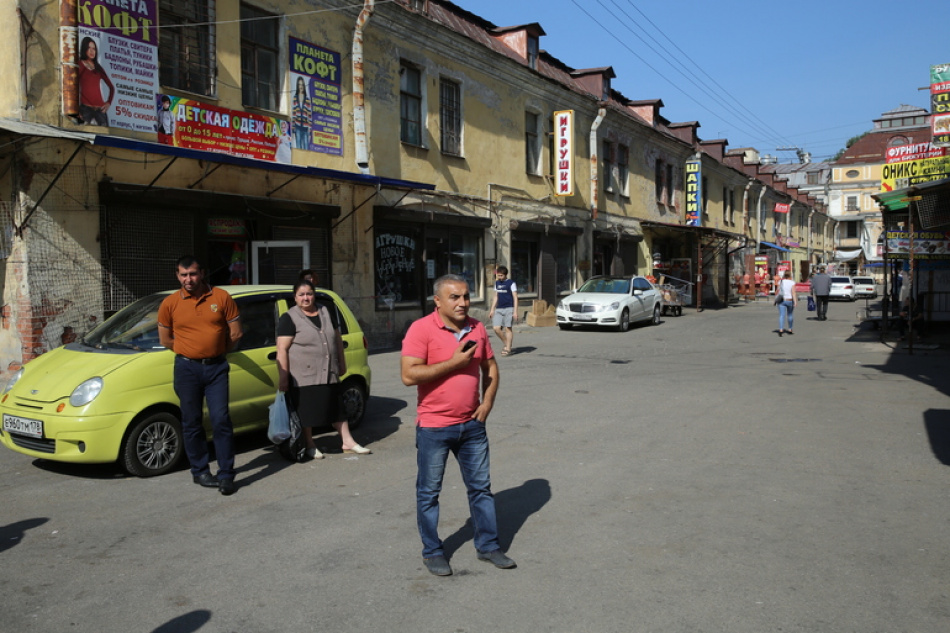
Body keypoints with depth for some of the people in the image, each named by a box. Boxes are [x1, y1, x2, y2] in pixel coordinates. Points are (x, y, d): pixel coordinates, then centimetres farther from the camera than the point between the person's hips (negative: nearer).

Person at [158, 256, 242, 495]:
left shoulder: (221, 297, -2)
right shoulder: (170, 303, 1)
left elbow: (235, 333, 3)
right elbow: (165, 339, 11)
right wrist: (189, 352, 13)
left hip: (216, 367, -1)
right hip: (187, 368, 1)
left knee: (221, 420, -5)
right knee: (191, 423, 7)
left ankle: (226, 475, 1)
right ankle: (200, 471, 21)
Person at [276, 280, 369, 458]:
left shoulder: (327, 313, 10)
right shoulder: (289, 318, -7)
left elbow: (337, 339, 17)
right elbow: (282, 350, -12)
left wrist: (342, 364, 16)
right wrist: (283, 378, -17)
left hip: (329, 374, 5)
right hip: (303, 376, -5)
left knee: (336, 408, 11)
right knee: (305, 411, 5)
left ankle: (348, 442, 20)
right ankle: (310, 446, 21)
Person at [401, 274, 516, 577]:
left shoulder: (477, 328, 4)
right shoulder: (421, 329, -14)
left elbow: (490, 367, 16)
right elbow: (409, 375, -22)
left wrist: (487, 402, 1)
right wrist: (454, 362, -21)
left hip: (472, 424, 5)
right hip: (434, 427, -5)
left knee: (481, 486, 14)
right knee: (429, 492, 8)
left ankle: (488, 545, 30)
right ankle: (432, 552, 25)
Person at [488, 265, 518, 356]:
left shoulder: (511, 283, -4)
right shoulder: (497, 283, 14)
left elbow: (515, 297, -6)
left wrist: (515, 311, -13)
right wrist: (492, 309, 16)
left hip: (509, 308, -5)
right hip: (499, 309, 5)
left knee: (508, 328, -6)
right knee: (496, 328, -4)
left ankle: (508, 348, 1)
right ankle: (506, 344, 15)